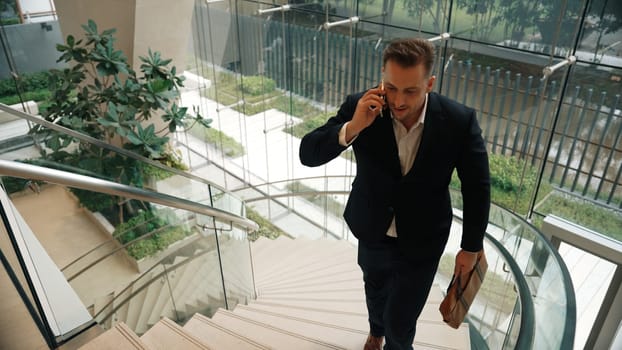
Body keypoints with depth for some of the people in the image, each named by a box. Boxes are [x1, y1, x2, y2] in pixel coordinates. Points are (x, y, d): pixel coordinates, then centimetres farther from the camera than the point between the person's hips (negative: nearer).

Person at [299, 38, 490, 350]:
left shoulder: (459, 121, -24)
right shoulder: (361, 108, -22)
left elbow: (476, 187, -10)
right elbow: (308, 154, -22)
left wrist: (471, 247, -2)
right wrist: (351, 127, -39)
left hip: (421, 243, -2)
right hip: (372, 231, 2)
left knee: (400, 324, 9)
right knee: (376, 290, 31)